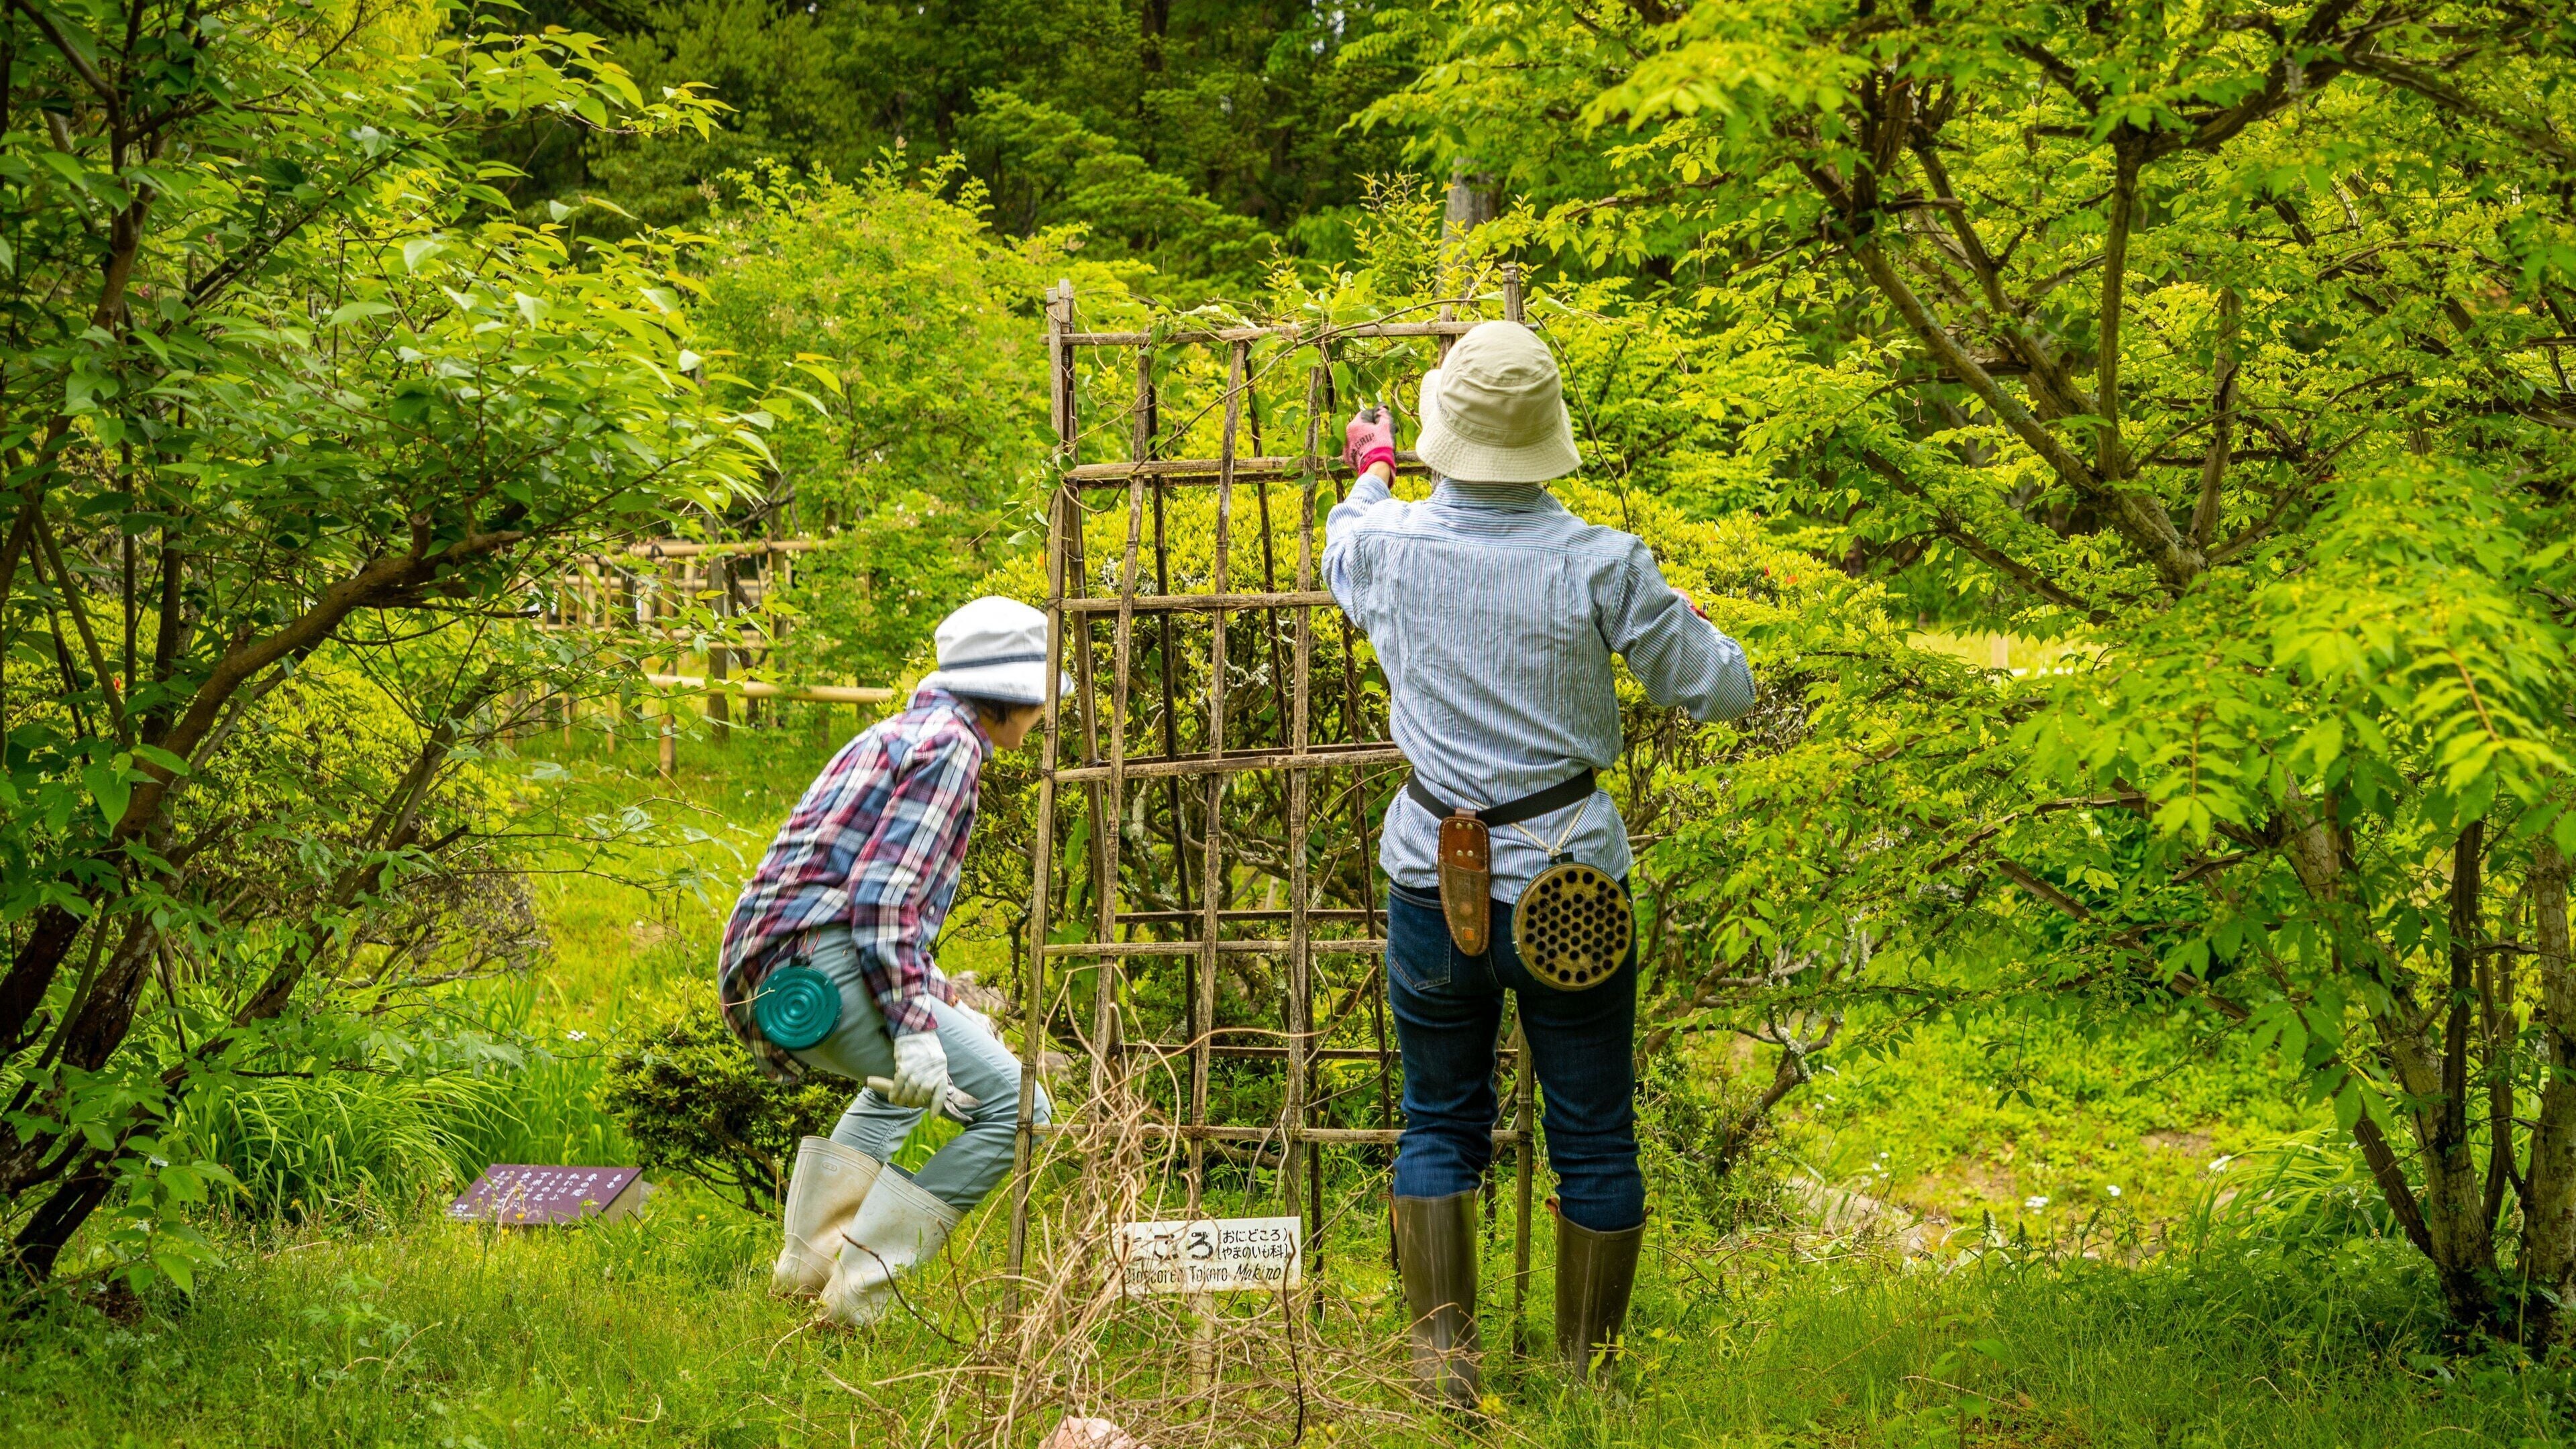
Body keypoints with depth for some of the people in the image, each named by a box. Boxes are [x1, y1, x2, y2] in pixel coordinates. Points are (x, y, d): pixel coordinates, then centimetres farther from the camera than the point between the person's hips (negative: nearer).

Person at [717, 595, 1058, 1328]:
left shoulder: (905, 733, 25)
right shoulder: (949, 744, -6)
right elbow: (883, 897, -17)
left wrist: (942, 1001, 31)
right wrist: (916, 1027, -22)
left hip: (766, 977, 11)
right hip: (817, 962, -11)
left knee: (899, 1082, 38)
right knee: (1013, 1106, -13)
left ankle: (809, 1257, 28)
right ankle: (862, 1285, -15)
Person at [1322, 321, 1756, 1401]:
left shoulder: (1388, 546, -4)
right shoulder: (1601, 565, -12)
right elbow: (1721, 692, -2)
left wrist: (1370, 472, 44)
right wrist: (1691, 621, 20)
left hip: (1433, 887, 2)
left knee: (1440, 1124, 16)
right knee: (1594, 1138, 10)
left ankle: (1443, 1354, 11)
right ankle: (1589, 1369, 17)